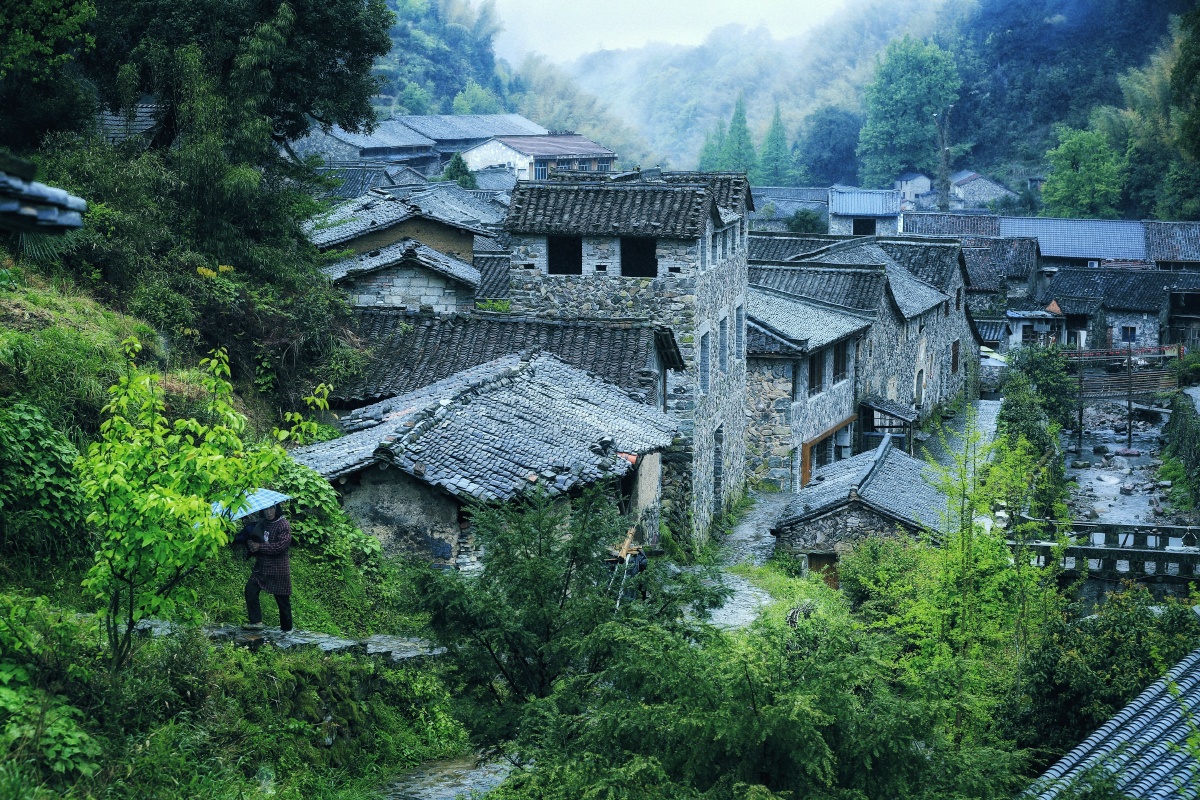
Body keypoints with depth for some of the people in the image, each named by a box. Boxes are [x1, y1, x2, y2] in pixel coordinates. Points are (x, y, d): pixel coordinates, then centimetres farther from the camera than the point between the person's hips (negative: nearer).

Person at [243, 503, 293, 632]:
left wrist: (260, 547, -20)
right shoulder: (261, 524, 10)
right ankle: (256, 621, -13)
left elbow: (281, 546, -18)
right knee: (250, 588, -15)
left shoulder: (283, 525, -8)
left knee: (282, 599, 1)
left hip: (279, 568, -5)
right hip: (261, 566, 5)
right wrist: (250, 545, -6)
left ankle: (286, 628, 13)